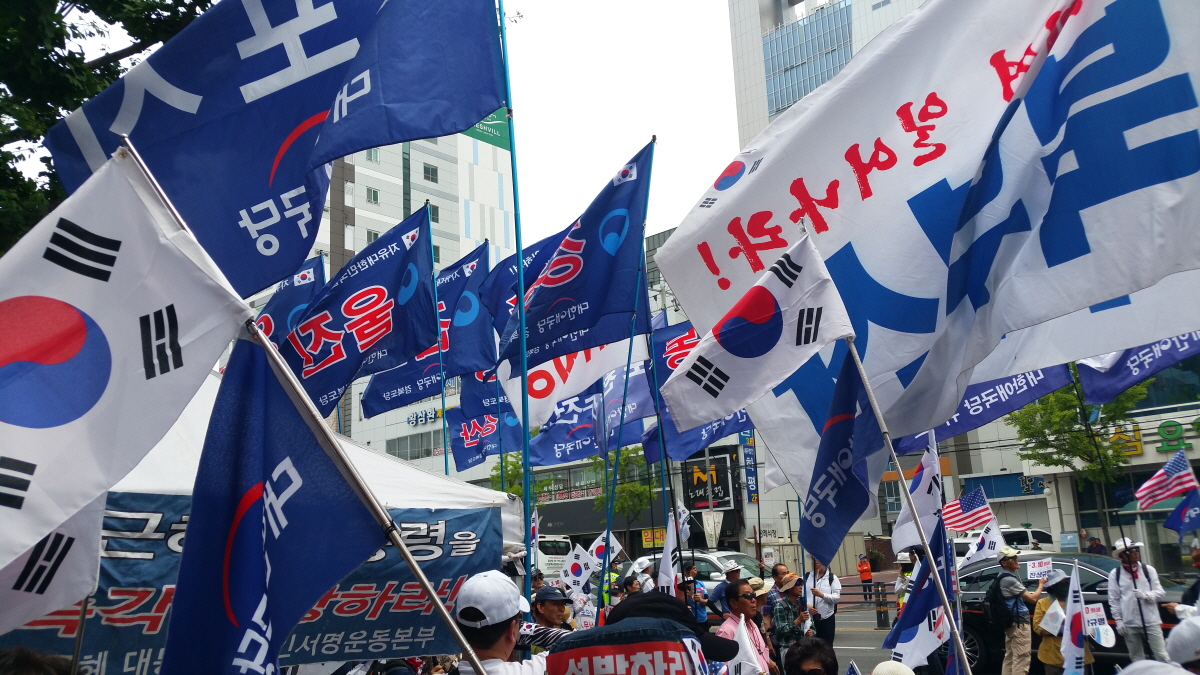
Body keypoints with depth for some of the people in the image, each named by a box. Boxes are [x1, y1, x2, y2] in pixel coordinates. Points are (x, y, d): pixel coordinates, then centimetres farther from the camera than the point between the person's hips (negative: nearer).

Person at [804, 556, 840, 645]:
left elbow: (837, 597, -9)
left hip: (827, 618, -1)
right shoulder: (806, 576, 5)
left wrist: (821, 594, -23)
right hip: (809, 618, 1)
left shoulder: (832, 578, 0)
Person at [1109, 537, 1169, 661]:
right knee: (1137, 659, 10)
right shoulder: (1115, 574, 1)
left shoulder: (1149, 570, 4)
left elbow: (1161, 593, 4)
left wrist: (1145, 595, -14)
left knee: (1162, 656, 0)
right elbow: (1113, 600, 2)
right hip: (1130, 624, 0)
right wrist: (1118, 620, -2)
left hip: (1151, 622, 0)